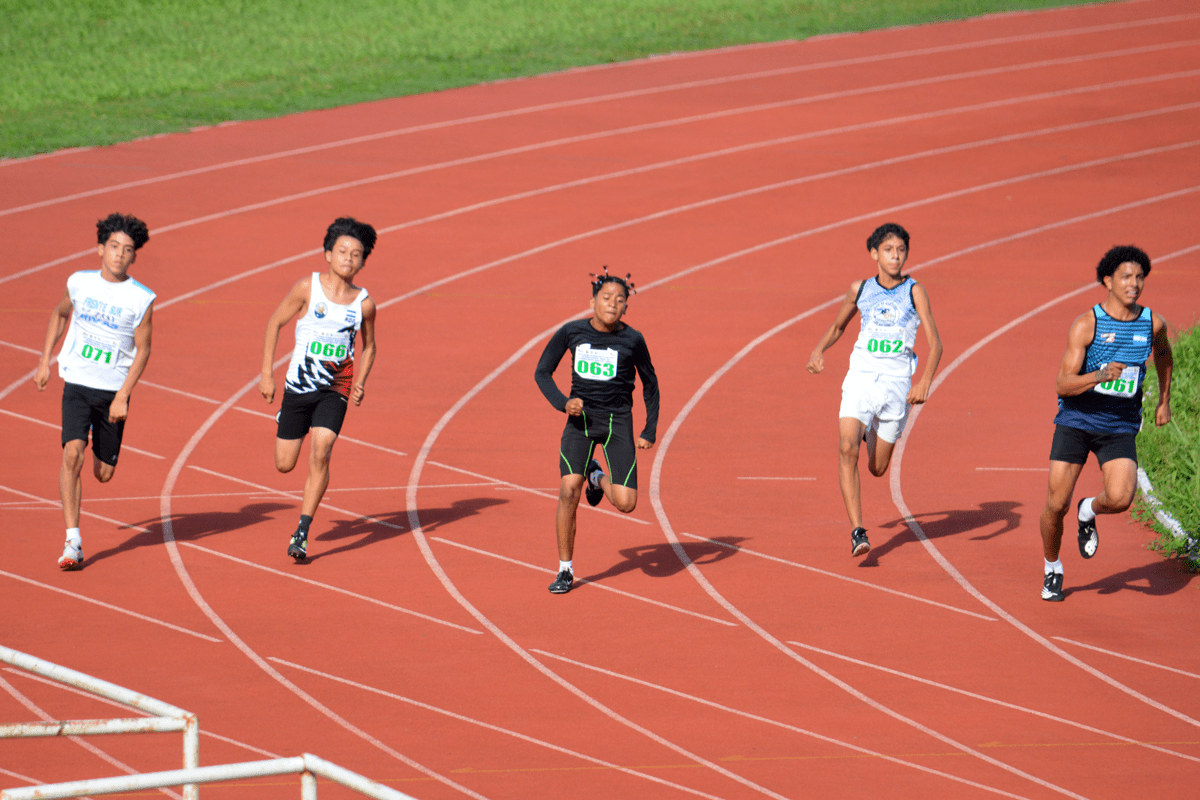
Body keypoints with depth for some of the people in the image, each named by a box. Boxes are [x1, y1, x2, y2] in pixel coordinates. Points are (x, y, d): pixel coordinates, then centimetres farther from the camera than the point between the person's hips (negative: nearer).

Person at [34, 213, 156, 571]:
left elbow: (143, 350, -6)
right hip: (77, 384, 0)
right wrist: (44, 362, 15)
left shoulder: (142, 299, -9)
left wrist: (123, 396, -14)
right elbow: (59, 314, 18)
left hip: (113, 391, 0)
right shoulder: (79, 283, -1)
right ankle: (72, 542, -17)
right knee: (72, 454, -19)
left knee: (104, 473, 7)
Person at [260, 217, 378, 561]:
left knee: (320, 454, -20)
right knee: (284, 465, 6)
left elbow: (368, 347, 13)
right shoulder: (308, 287, -9)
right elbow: (274, 323, 1)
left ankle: (302, 533, -14)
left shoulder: (364, 304, -4)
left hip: (335, 390, 0)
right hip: (298, 387, 0)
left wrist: (360, 383, -3)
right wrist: (267, 374, -3)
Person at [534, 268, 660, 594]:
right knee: (569, 489, -17)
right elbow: (542, 372, 4)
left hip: (617, 422, 0)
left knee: (626, 504, -10)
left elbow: (650, 384, 7)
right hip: (580, 419, 0)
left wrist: (649, 432, 2)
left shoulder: (632, 340, -7)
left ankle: (598, 477, 27)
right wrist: (563, 403, -13)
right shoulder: (572, 332, -6)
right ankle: (565, 570, -1)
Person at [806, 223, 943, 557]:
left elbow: (934, 342, -8)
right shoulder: (860, 290, 7)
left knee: (877, 468, 8)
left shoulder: (914, 292, -2)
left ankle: (872, 436, 46)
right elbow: (838, 325, 24)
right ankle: (857, 531, -20)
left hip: (896, 384, -1)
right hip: (860, 379, 1)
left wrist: (924, 382, -23)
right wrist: (819, 350, 4)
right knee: (847, 449, -22)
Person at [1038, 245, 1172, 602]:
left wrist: (1164, 400, 24)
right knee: (1056, 505, -2)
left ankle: (1089, 512, 15)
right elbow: (1063, 385, -18)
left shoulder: (1153, 323, -3)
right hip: (1076, 422, -2)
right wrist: (1101, 375, -35)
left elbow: (1163, 353, 23)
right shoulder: (1086, 324, -14)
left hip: (1120, 426, 2)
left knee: (1120, 498, -22)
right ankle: (1052, 570, 25)